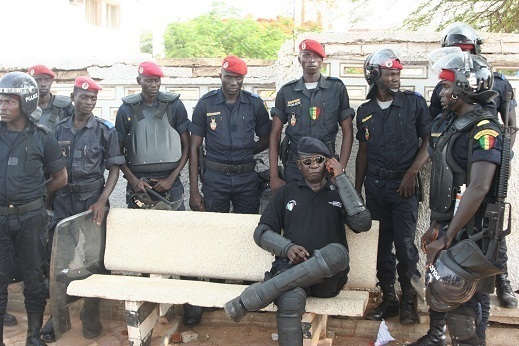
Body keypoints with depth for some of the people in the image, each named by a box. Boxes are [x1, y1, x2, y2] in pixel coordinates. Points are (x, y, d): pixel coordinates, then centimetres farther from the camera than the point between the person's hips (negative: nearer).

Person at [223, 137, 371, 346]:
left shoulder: (339, 193, 18)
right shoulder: (286, 192, 18)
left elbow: (362, 224, -2)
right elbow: (262, 233, 11)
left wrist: (341, 178, 0)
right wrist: (287, 247, -10)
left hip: (328, 276, 1)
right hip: (291, 268, -1)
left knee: (336, 252, -36)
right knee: (290, 299, -38)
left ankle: (248, 300, -35)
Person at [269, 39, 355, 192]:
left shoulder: (337, 88, 2)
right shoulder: (286, 91, 5)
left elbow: (347, 133, 2)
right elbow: (275, 134, 5)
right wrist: (274, 176, -2)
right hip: (294, 168, 1)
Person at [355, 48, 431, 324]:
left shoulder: (414, 103, -2)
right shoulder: (365, 111, 8)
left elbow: (428, 141, 0)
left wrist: (412, 172, -10)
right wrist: (356, 189, 12)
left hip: (404, 183, -3)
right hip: (375, 184, 3)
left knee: (405, 244, -2)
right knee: (381, 243, 8)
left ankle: (409, 301, 16)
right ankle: (388, 299, 21)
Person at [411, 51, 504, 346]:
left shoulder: (484, 129, -18)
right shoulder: (450, 124, 11)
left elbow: (478, 188, -26)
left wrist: (447, 238, -25)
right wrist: (436, 225, 14)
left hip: (467, 231, -9)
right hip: (447, 224, 9)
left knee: (465, 302, 0)